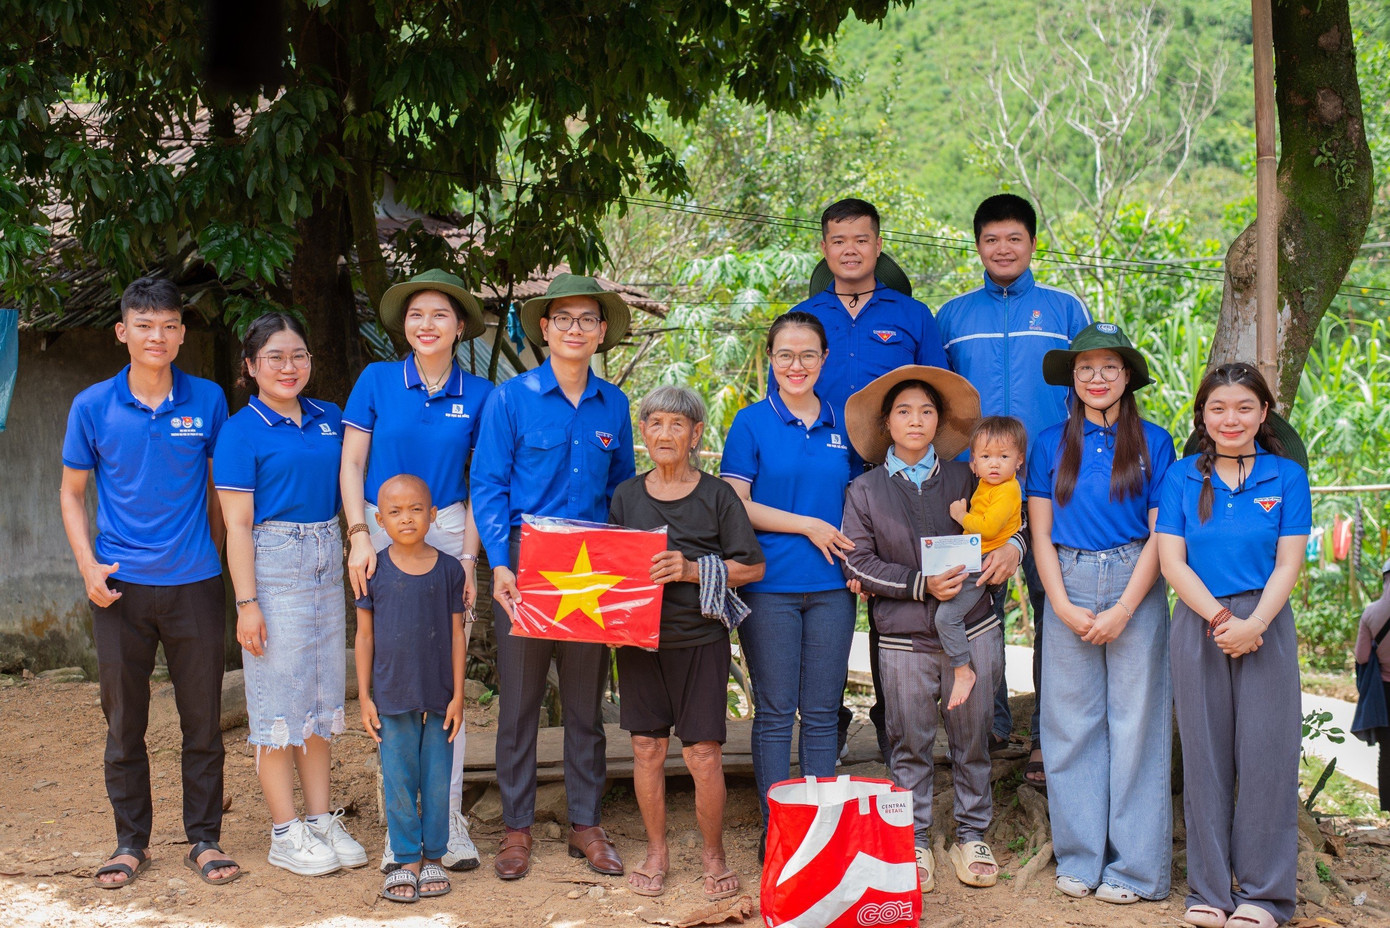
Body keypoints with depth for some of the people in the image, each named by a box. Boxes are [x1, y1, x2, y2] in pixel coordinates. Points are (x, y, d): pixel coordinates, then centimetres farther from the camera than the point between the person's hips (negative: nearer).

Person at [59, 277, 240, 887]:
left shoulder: (207, 401, 1)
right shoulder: (93, 406, 0)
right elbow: (72, 492, 7)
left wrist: (213, 552, 8)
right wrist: (88, 566, -5)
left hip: (194, 583, 0)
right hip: (121, 586, 0)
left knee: (203, 720, 5)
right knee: (124, 723, 7)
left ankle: (204, 838, 18)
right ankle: (131, 842, 20)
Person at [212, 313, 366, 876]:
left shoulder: (329, 419, 10)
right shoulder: (241, 432, -6)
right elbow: (238, 524, -9)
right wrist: (246, 602, -14)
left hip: (327, 562, 6)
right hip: (273, 563, -6)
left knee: (323, 692, 10)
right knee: (279, 697, -1)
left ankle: (321, 820, 18)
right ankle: (285, 834, 6)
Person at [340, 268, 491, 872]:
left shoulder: (478, 394, 5)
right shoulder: (377, 380, 3)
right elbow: (351, 465, 4)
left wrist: (468, 556, -3)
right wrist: (360, 534, -8)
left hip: (448, 537, 0)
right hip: (382, 538, 0)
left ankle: (449, 823, 10)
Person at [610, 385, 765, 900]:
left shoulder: (716, 495, 0)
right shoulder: (626, 495, 10)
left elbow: (753, 567, -1)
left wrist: (694, 570, -14)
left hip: (700, 639, -3)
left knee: (704, 754, -3)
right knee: (647, 748, 6)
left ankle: (713, 854, 14)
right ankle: (656, 852, 22)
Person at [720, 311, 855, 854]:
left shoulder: (842, 424, 11)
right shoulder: (752, 423, 0)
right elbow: (734, 504, -6)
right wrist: (809, 526, -11)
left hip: (831, 587, 3)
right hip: (770, 586, -3)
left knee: (822, 712, 7)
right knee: (775, 712, 1)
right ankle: (774, 830, 9)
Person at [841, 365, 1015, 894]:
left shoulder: (964, 479, 7)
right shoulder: (865, 491, 3)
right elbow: (859, 561, -3)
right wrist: (921, 585, -12)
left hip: (972, 630, 1)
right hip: (905, 637, -1)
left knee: (972, 738, 8)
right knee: (910, 744, 4)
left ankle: (972, 836, 22)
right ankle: (913, 844, 17)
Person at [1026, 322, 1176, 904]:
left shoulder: (1152, 441, 2)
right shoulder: (1051, 443, 7)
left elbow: (1160, 533, -1)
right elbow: (1040, 533, 5)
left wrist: (1124, 609, -9)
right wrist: (1064, 607, -6)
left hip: (1135, 589, -2)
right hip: (1068, 588, 2)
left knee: (1135, 720, 0)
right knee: (1072, 722, 4)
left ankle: (1135, 867, 7)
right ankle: (1080, 858, 12)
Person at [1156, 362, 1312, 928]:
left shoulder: (1286, 476, 4)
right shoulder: (1181, 478, 6)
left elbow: (1287, 565, -1)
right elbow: (1172, 562, 0)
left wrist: (1253, 623, -16)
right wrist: (1218, 619, -13)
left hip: (1265, 623, -1)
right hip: (1197, 625, 1)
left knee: (1266, 753, -1)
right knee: (1205, 754, 4)